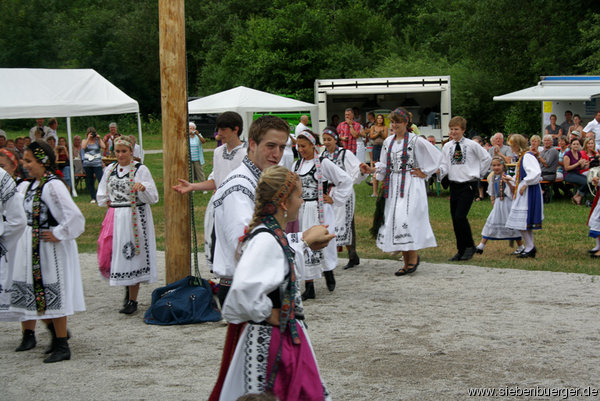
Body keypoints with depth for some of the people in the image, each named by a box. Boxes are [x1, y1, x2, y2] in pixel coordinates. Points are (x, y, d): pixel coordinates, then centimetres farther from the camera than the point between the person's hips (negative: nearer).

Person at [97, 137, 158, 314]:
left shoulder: (140, 169, -3)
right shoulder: (110, 169, 11)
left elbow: (153, 198, -7)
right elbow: (102, 194, 24)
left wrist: (143, 188, -25)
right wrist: (107, 203, 7)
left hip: (135, 218, -5)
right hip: (115, 218, 5)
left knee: (133, 255, -4)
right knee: (118, 253, 5)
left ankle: (132, 300, 2)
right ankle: (129, 286, 25)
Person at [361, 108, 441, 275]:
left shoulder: (415, 140, -7)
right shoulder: (389, 141, 12)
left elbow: (436, 155, -3)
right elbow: (384, 165, 17)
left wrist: (425, 173, -2)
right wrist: (371, 170, 0)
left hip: (410, 185, -6)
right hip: (393, 186, 6)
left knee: (406, 219, -16)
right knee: (394, 221, 3)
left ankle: (414, 256, -1)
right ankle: (407, 262, 12)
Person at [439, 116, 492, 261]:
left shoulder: (471, 145, -4)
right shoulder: (447, 147, 7)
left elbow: (487, 158, 5)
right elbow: (444, 166, 4)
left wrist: (479, 173, 4)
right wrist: (439, 171, -17)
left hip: (468, 185, -5)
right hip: (454, 185, 5)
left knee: (460, 216, -16)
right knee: (455, 218, 5)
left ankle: (469, 246, 0)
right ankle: (461, 250, 16)